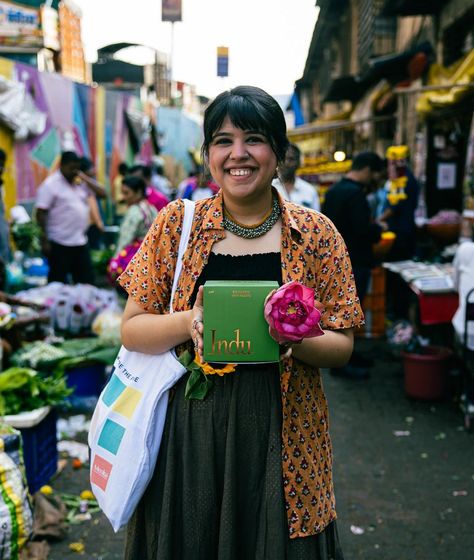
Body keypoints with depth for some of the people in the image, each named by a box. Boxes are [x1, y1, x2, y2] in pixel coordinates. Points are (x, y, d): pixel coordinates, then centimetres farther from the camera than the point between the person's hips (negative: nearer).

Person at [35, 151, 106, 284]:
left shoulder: (81, 182, 10)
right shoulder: (50, 184, -9)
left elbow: (102, 193, 6)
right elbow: (41, 213, -12)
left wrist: (85, 178, -3)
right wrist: (45, 240, -16)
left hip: (81, 242, 7)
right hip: (60, 244, -6)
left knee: (87, 282, 11)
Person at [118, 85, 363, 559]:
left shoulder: (315, 234, -1)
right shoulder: (176, 224, 1)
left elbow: (342, 345, 1)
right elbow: (131, 329, 1)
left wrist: (295, 339, -20)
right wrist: (188, 322, -19)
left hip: (281, 433, 0)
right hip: (187, 427, 1)